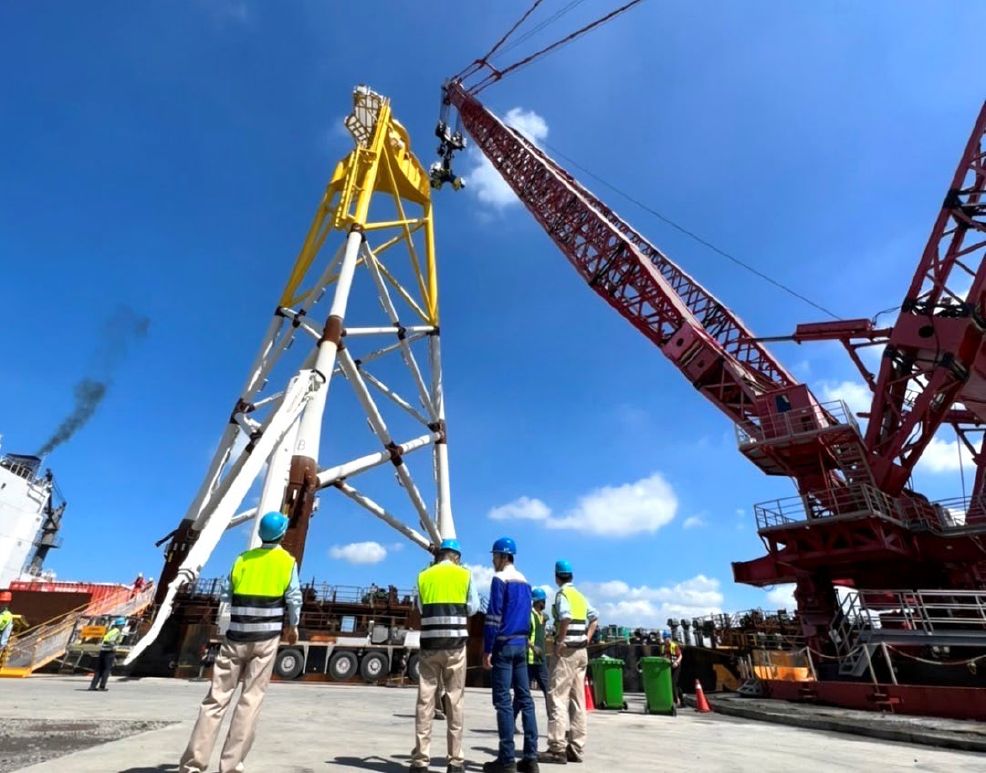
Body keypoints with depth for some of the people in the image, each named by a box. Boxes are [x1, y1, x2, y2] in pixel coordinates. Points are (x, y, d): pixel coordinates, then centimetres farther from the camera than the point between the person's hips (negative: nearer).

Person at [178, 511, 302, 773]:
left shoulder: (242, 559, 7)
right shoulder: (288, 562, -3)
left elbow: (225, 595, 9)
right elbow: (294, 599, -6)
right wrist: (292, 627, 10)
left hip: (237, 635, 3)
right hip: (267, 636, -3)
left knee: (217, 697, 7)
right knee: (251, 699, 3)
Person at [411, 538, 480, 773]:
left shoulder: (424, 576, 5)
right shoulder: (465, 575, 1)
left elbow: (421, 609, 10)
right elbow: (473, 608, 3)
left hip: (429, 643, 1)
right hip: (455, 643, -1)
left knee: (425, 700, 6)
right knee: (454, 701, 6)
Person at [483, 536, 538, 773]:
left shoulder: (500, 579, -10)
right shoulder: (525, 582, 14)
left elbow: (493, 616, -14)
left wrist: (487, 649, -11)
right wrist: (524, 641, 20)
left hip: (504, 644, -7)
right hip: (522, 644, 7)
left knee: (503, 700, -2)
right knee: (524, 698, 8)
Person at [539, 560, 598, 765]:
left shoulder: (562, 594, -11)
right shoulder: (580, 596, 14)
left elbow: (566, 617, -27)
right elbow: (594, 618, 17)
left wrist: (560, 642, -19)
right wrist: (587, 639, 12)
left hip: (567, 650, -8)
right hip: (582, 651, 8)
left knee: (557, 698, -4)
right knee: (578, 700, 11)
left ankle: (557, 749, -5)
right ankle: (576, 749, 15)